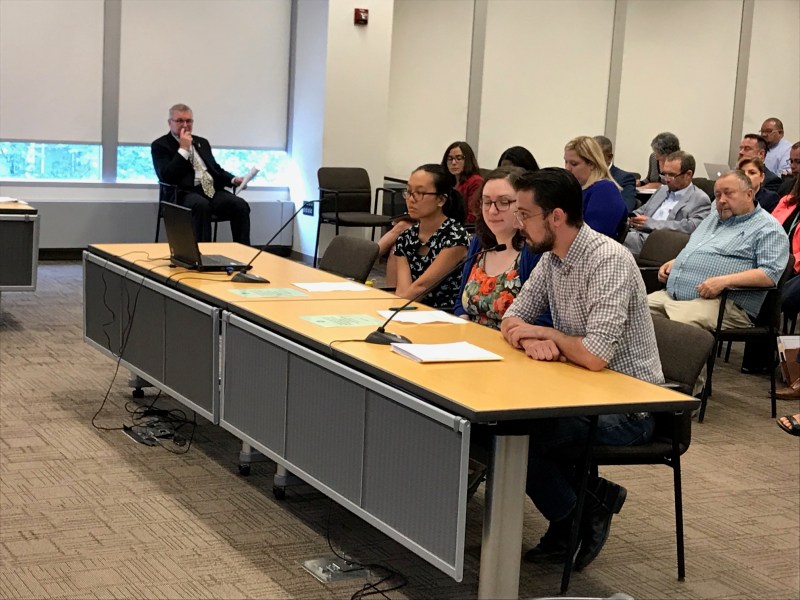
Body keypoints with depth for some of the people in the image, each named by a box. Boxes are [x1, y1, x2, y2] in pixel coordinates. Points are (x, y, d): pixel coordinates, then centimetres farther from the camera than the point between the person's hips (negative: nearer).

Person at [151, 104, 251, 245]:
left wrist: (233, 179, 8)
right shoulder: (160, 145, 5)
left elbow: (216, 169, 29)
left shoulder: (202, 142, 25)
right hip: (185, 193, -6)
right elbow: (166, 177, -10)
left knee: (240, 205, -24)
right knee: (202, 205, -40)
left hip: (212, 190, 6)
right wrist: (183, 149, -10)